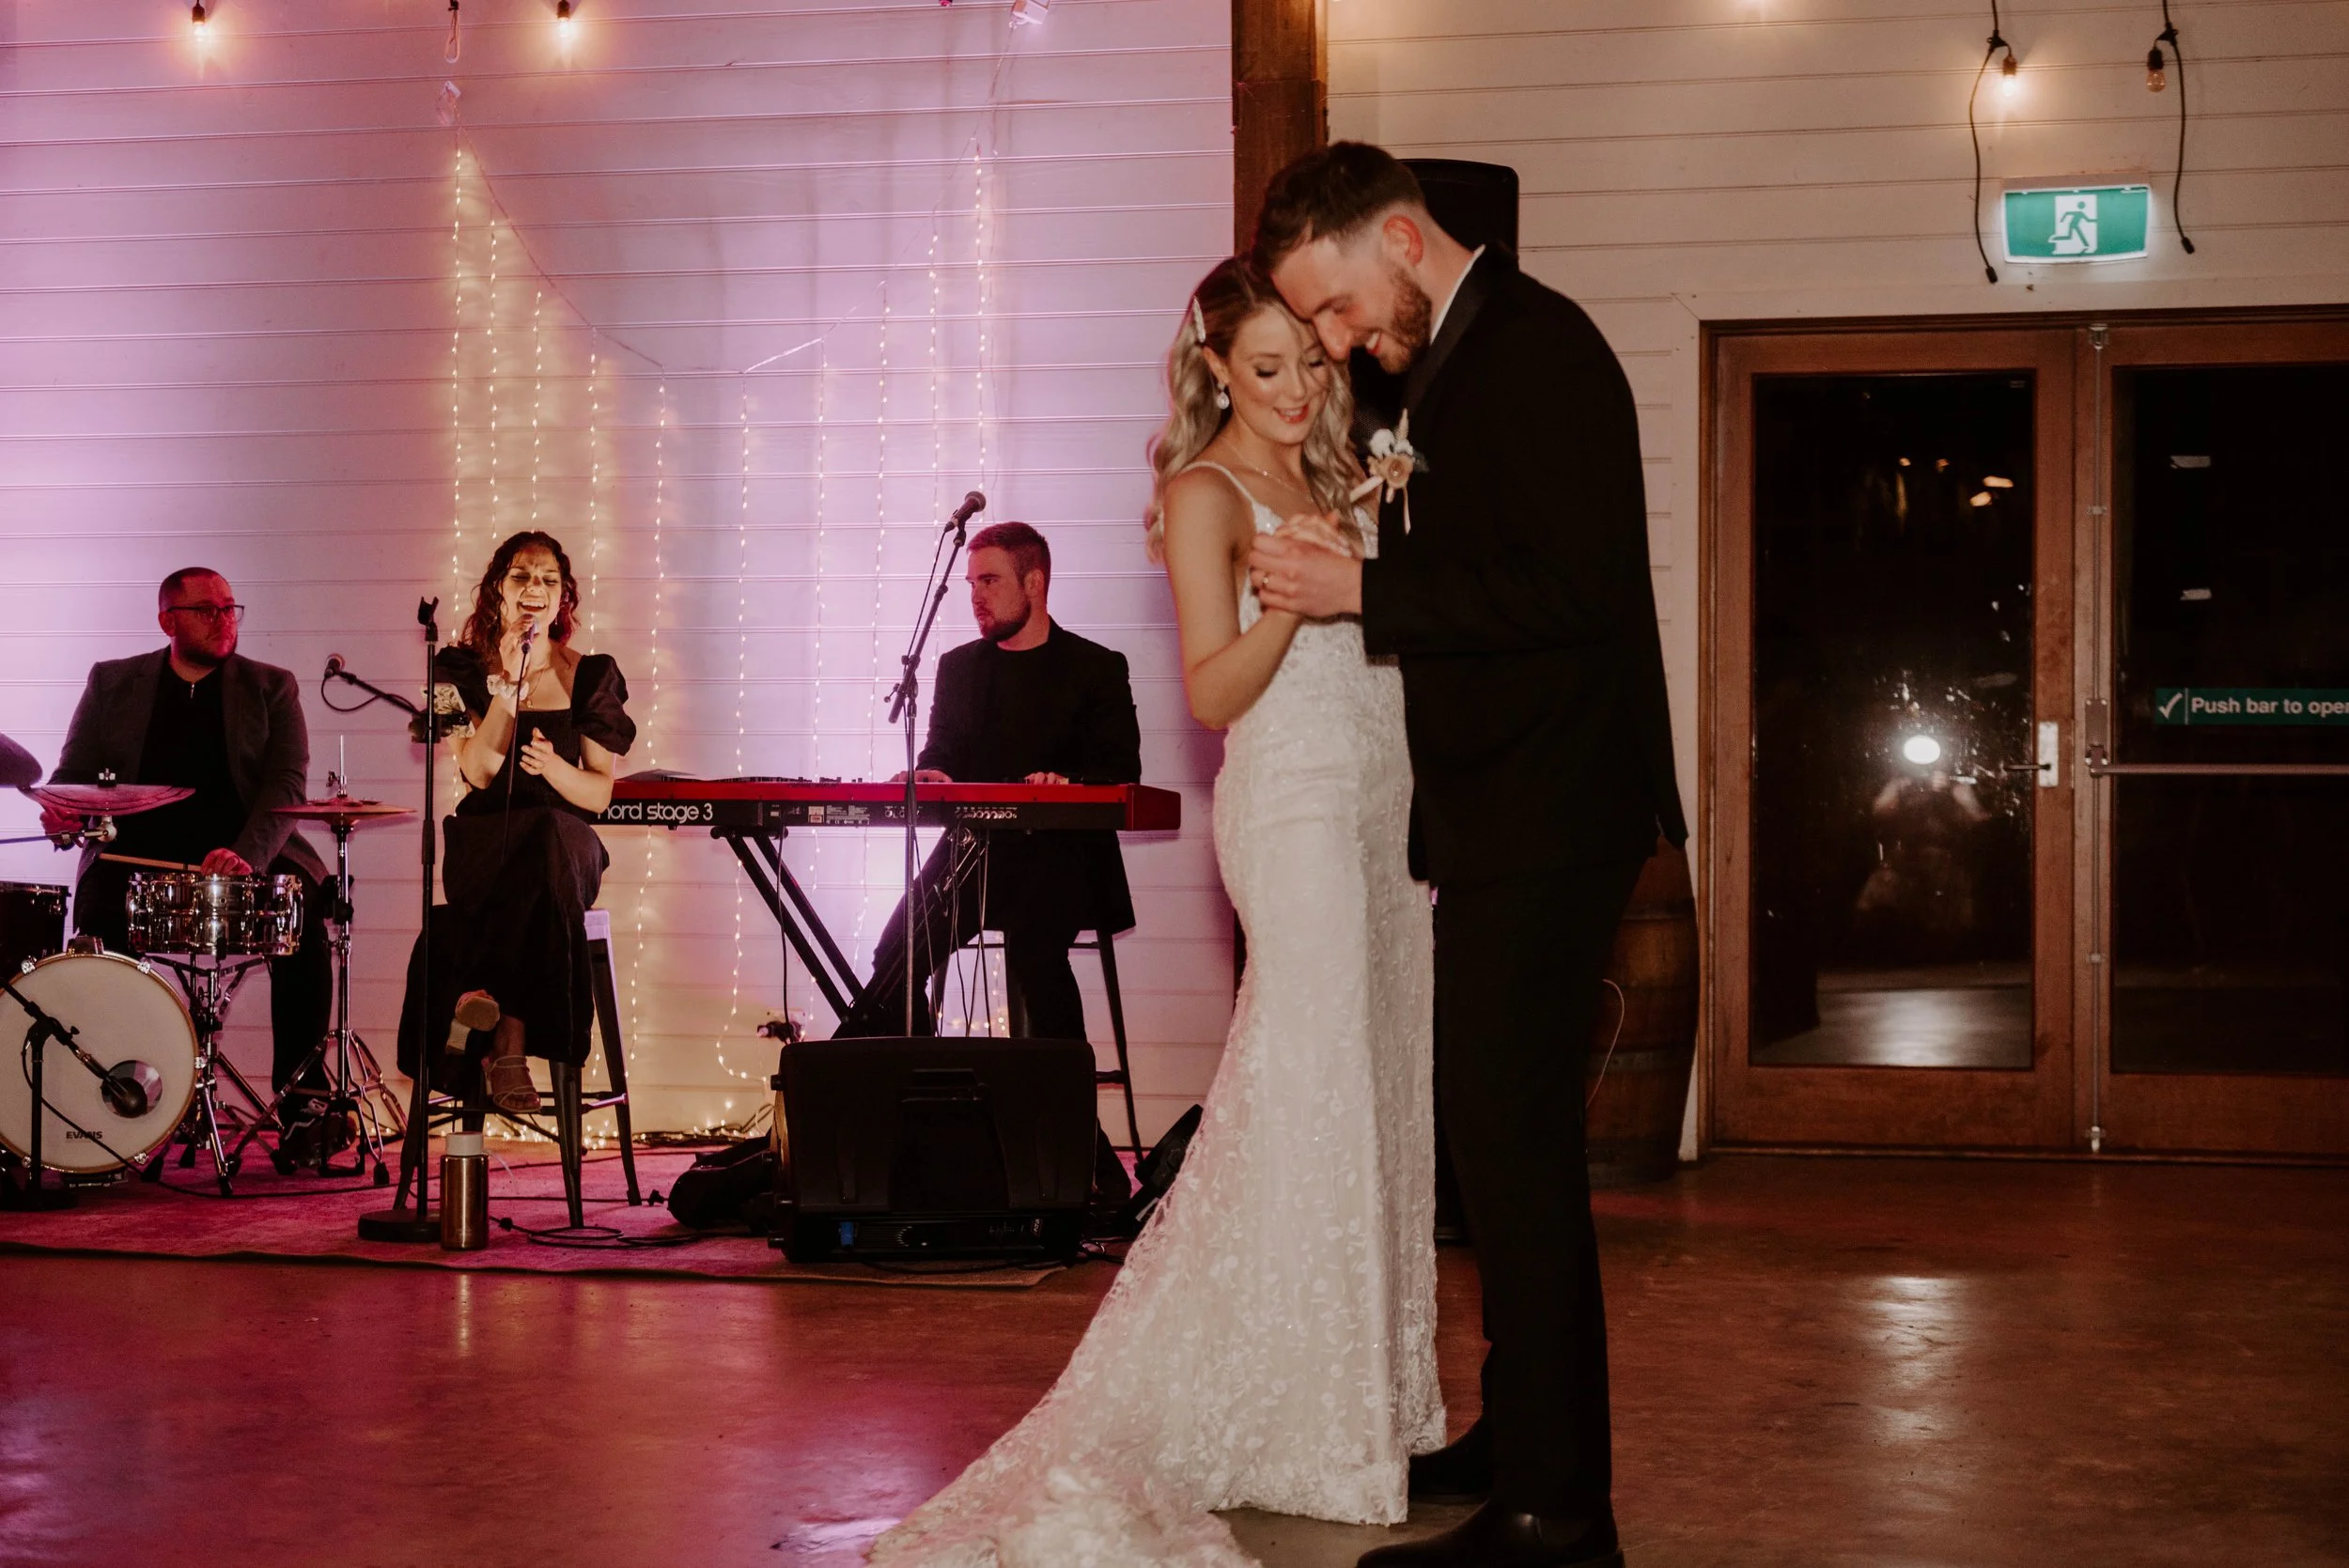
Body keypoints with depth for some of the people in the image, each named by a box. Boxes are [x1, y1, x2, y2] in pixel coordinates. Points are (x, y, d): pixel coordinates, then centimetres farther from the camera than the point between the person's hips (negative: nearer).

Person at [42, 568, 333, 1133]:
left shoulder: (271, 688, 10)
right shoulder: (112, 683, 13)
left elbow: (287, 783, -2)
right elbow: (73, 773, 13)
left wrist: (247, 856, -20)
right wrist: (61, 811, -13)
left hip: (247, 856, 0)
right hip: (135, 852, 0)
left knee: (304, 907, -29)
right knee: (97, 909, -32)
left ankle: (301, 1098, -22)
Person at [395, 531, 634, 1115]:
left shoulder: (592, 675, 10)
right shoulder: (464, 668, 9)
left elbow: (600, 792, 6)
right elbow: (479, 772, -5)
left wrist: (553, 766, -15)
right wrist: (508, 687, -11)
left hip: (567, 842, 1)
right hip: (484, 841, -1)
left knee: (551, 840, -39)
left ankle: (481, 1000, -36)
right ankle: (508, 1044, -43)